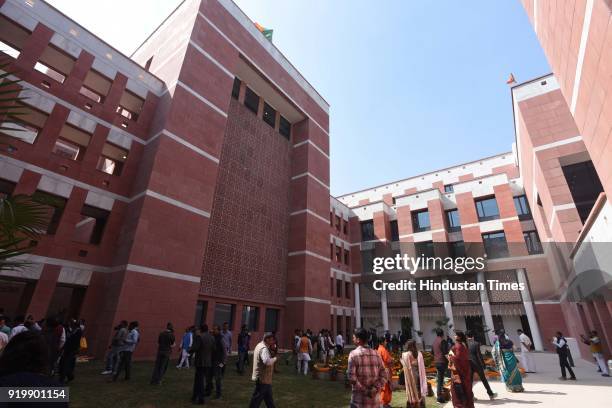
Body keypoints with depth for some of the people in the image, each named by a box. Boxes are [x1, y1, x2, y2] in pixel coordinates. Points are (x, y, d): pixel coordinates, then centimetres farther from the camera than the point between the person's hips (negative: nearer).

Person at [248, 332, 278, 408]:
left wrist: (272, 355, 0)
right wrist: (275, 358, -21)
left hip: (262, 377, 10)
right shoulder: (264, 348, -25)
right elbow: (267, 362, -39)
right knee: (256, 399, 4)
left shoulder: (260, 345, 8)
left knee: (269, 398, 21)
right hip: (263, 378, -10)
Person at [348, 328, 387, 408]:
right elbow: (383, 375, 2)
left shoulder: (354, 354, -9)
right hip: (375, 400, 5)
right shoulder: (376, 354, 5)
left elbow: (352, 377, -16)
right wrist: (375, 388, -5)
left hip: (359, 399, -4)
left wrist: (364, 390, -9)